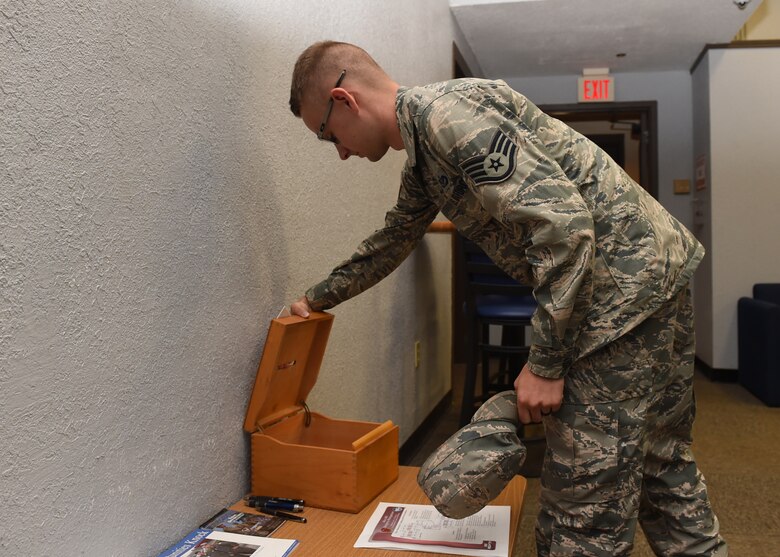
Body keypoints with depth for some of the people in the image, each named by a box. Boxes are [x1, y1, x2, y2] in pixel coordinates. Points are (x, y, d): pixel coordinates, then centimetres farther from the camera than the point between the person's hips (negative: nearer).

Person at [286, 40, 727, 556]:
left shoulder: (445, 112, -18)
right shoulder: (422, 152, 14)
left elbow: (564, 222, -24)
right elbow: (392, 240, 30)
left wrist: (545, 364, -18)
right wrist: (318, 298, 38)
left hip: (625, 290, -10)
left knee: (584, 501, -2)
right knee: (661, 467, 21)